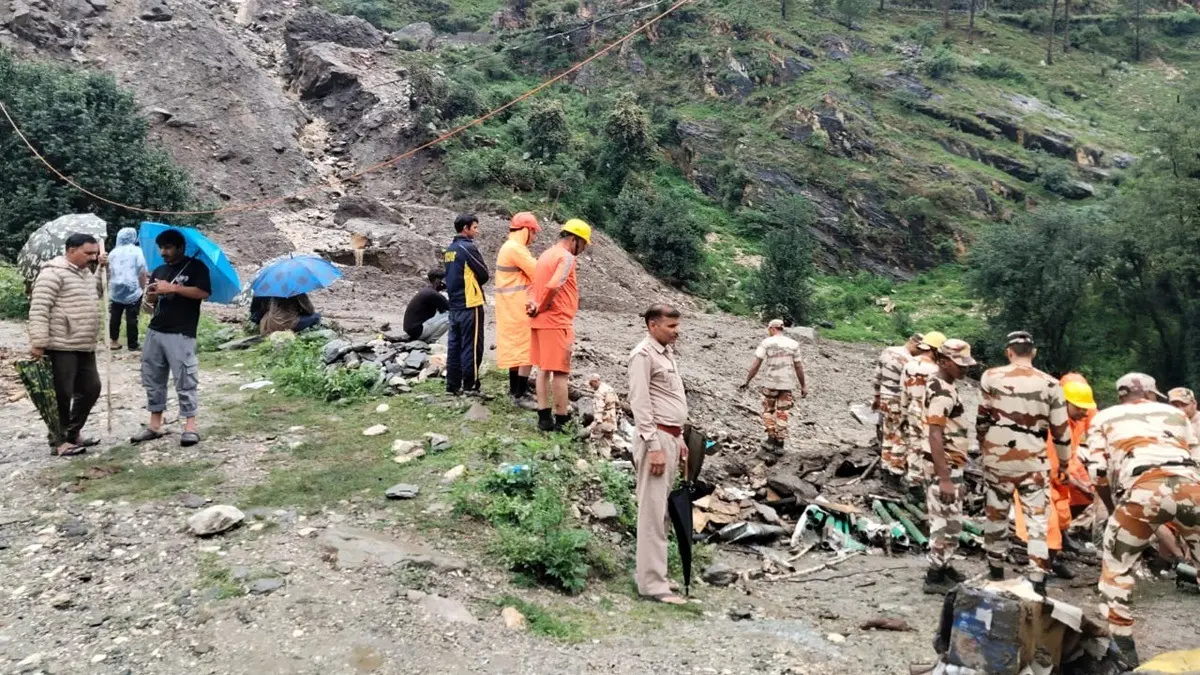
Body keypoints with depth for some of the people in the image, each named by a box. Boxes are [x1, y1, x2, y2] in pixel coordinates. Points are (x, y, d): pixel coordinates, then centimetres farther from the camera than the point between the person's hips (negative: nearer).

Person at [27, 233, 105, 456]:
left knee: (90, 388, 14)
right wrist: (38, 342, -23)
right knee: (62, 394, -2)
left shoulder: (86, 273, 15)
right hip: (61, 347, -9)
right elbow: (39, 308, -18)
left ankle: (73, 433, 27)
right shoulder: (53, 273, -13)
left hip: (85, 347, 9)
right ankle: (58, 441, 8)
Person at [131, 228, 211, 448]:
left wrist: (172, 288, -18)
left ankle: (190, 426, -2)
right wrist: (150, 296, -4)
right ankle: (155, 424, 18)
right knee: (153, 379, 9)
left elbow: (203, 293, -14)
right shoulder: (159, 271, 19)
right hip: (155, 331, 7)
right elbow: (152, 301, 20)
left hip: (181, 334, -7)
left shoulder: (195, 266, 0)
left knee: (185, 381, -6)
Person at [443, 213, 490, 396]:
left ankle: (453, 385, 14)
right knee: (471, 346, -4)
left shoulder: (450, 249, 12)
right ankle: (470, 386, -1)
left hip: (455, 304, 8)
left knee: (455, 345, 10)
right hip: (470, 303, -8)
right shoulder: (468, 247, -13)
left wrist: (471, 282, 9)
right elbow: (483, 274, -8)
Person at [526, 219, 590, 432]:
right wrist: (541, 308, -13)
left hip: (541, 321, 9)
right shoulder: (567, 257, -13)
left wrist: (535, 305, -1)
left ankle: (544, 417, 14)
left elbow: (537, 285, 15)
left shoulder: (546, 254, 17)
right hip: (557, 322, -9)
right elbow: (553, 286, -27)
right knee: (560, 372, -3)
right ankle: (561, 420, 2)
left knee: (544, 369, 11)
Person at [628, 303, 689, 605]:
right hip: (655, 437, -9)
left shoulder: (667, 353, 17)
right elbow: (640, 403, -17)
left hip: (670, 437, 9)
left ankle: (651, 572, 21)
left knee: (659, 509, 13)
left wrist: (679, 439, 19)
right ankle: (652, 583, -4)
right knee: (652, 511, -7)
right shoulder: (643, 354, -11)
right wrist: (654, 447, -20)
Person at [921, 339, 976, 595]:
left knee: (944, 520, 19)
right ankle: (935, 577, 3)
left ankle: (941, 566, 30)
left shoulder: (941, 384, 10)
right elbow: (935, 435, -27)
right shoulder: (942, 392, -22)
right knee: (948, 523, -4)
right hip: (944, 465, -10)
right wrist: (945, 478, -29)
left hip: (948, 463, 10)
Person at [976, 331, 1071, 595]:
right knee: (1037, 518, 4)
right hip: (1033, 460, -1)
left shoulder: (990, 377, -2)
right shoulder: (1050, 384, -2)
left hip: (997, 456, 1)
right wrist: (1064, 462, 15)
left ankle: (996, 569, 30)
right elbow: (1060, 430, 2)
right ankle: (1038, 580, -1)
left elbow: (982, 419, 4)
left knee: (996, 512, 16)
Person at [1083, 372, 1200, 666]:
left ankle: (1122, 648, 13)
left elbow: (1099, 473, 14)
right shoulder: (1175, 413, 33)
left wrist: (1114, 510, 29)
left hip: (1144, 488, -2)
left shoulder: (1104, 418, 27)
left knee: (1116, 568, 15)